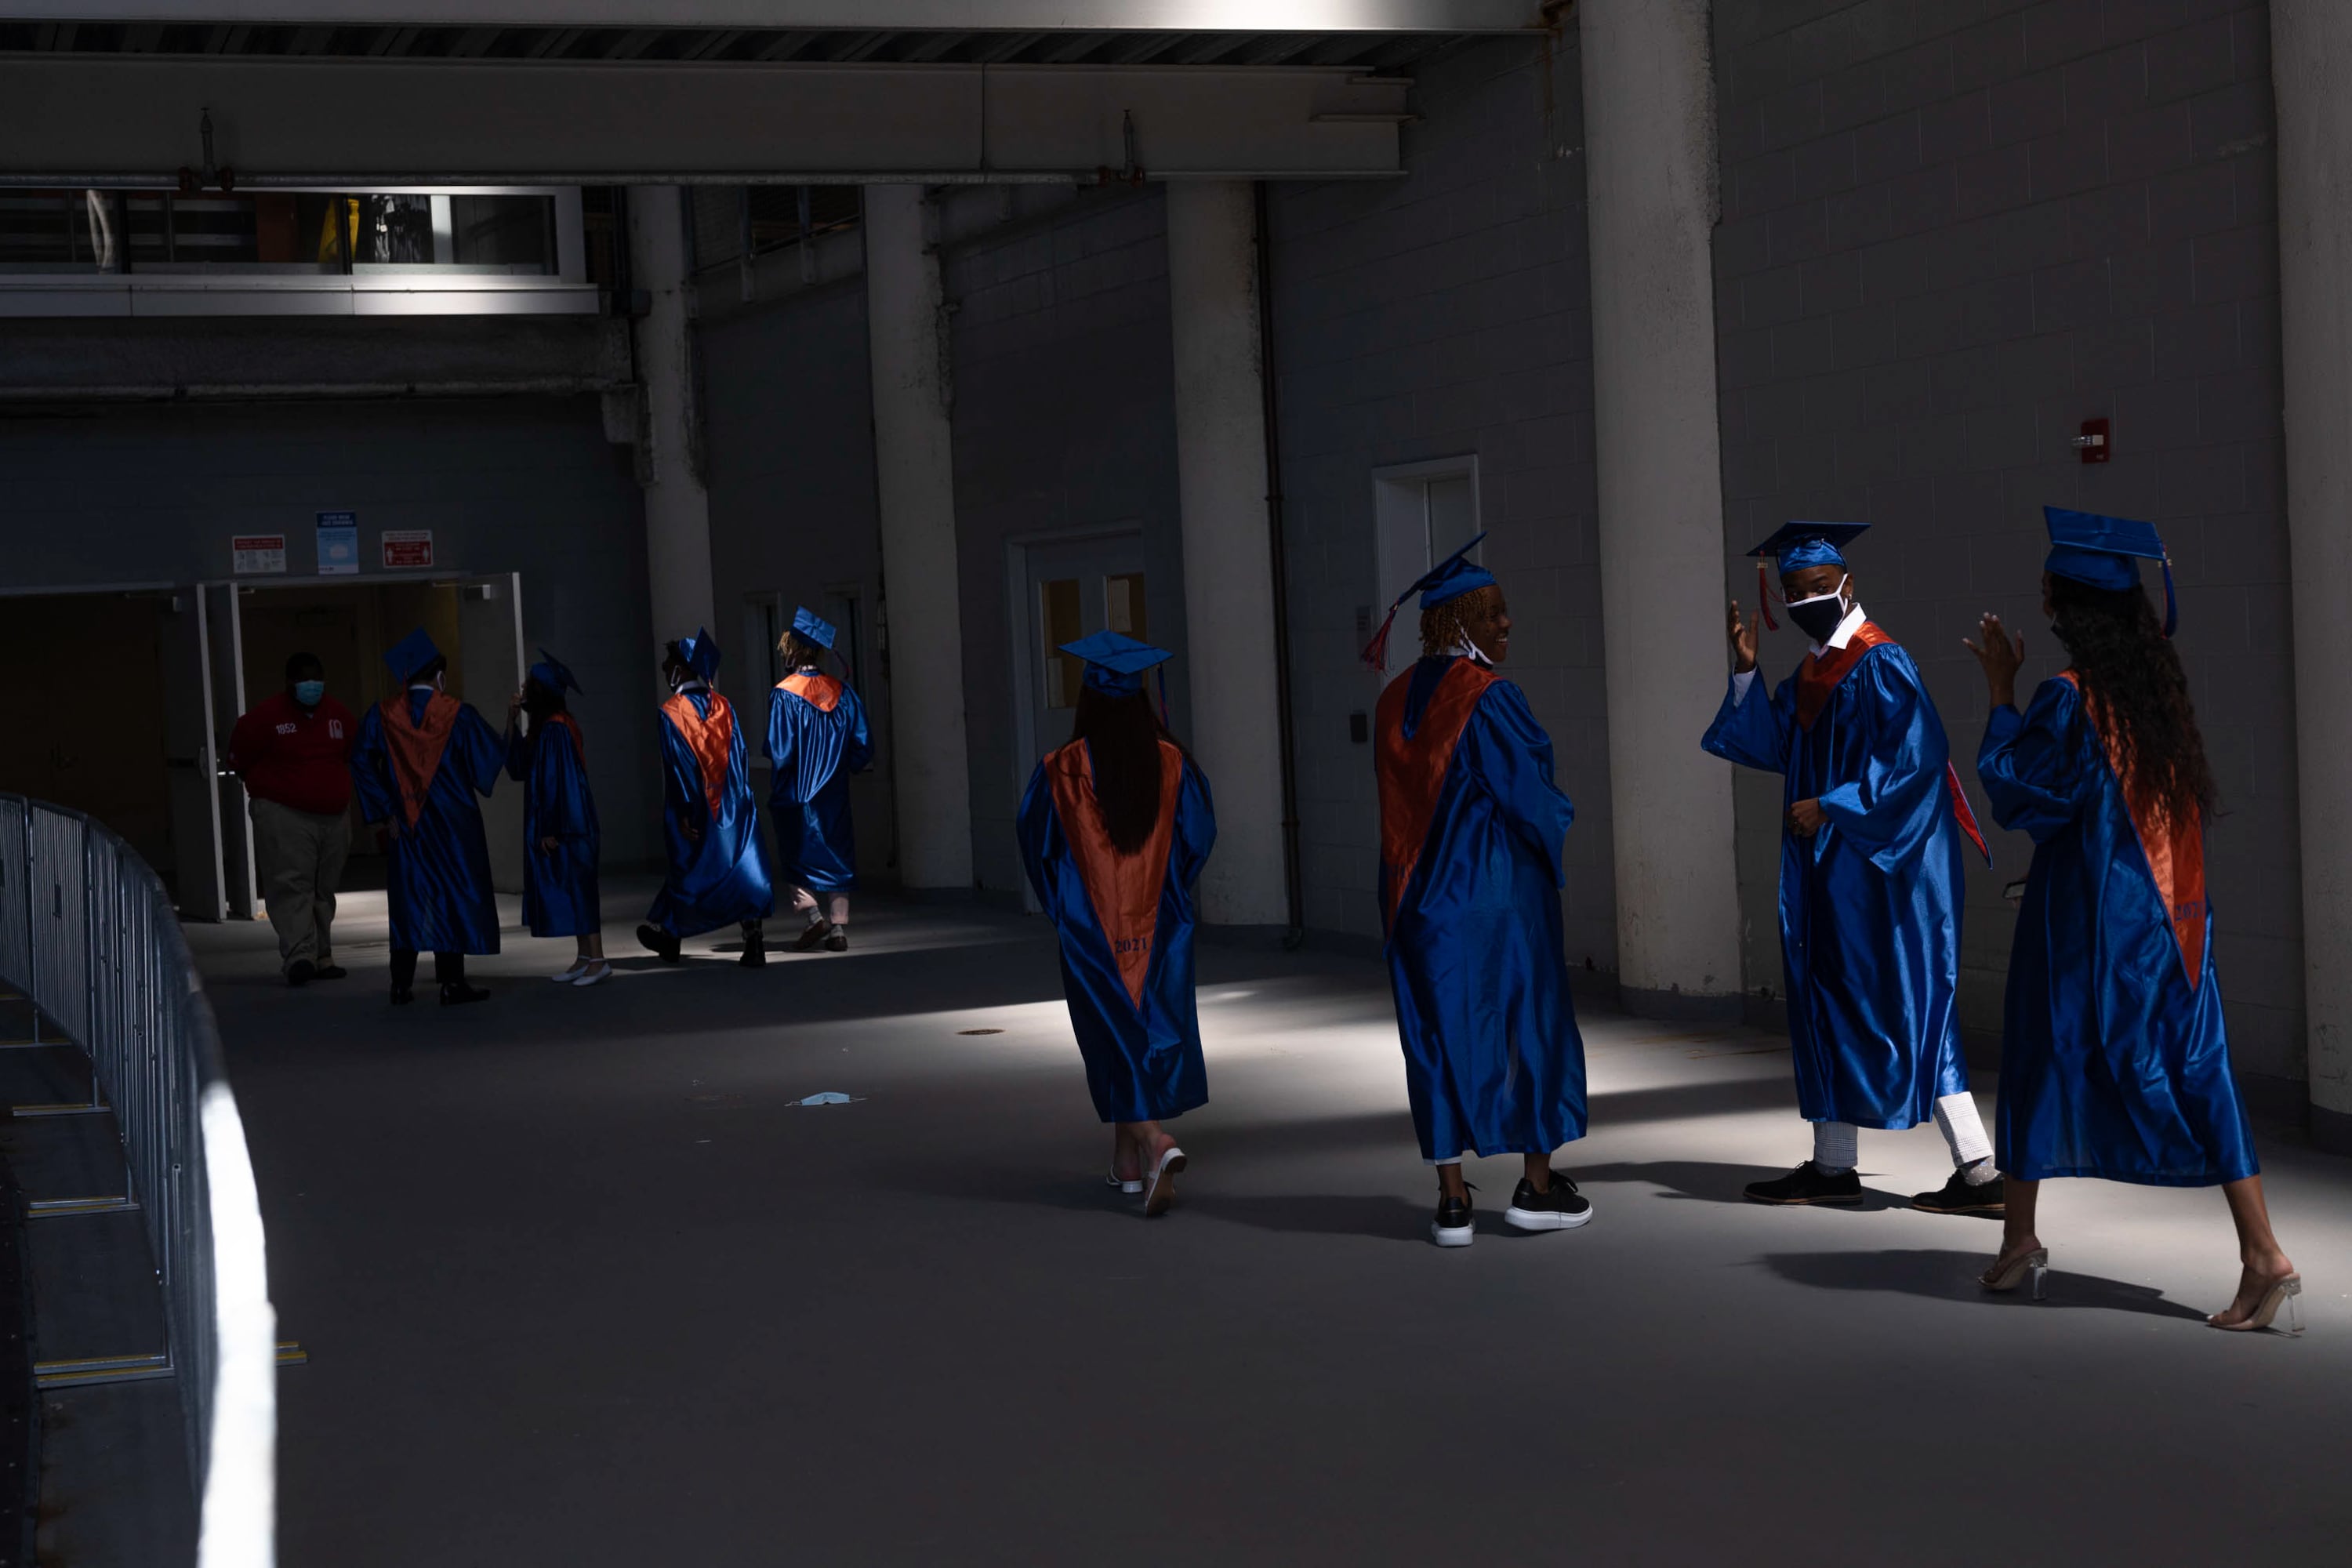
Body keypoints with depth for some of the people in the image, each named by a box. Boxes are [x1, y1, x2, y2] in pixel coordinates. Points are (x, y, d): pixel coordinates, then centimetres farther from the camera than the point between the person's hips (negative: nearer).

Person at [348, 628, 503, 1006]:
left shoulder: (382, 715, -1)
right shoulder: (457, 714, -9)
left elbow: (362, 763, -4)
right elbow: (490, 756, -5)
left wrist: (380, 811, -1)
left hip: (404, 821, 3)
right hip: (452, 822, -3)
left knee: (407, 900, 10)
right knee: (453, 894, 2)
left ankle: (402, 984, 10)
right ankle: (452, 983, 0)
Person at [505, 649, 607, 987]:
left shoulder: (555, 730, -18)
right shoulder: (544, 727, 11)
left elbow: (558, 779, -21)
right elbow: (519, 767, 11)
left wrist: (551, 829, -20)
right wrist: (513, 722, 6)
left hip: (565, 823, -10)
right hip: (559, 821, 10)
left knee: (576, 886, -7)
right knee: (569, 887, 10)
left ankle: (598, 961, -5)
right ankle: (585, 958, 14)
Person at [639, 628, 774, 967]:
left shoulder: (671, 713, -10)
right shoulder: (724, 707, 4)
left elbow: (676, 768, -13)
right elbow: (739, 758, 4)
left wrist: (683, 814, -13)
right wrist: (740, 799, 11)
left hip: (696, 811, -3)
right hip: (731, 808, 3)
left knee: (689, 868, 11)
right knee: (741, 866, 0)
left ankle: (668, 934, 27)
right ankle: (753, 937, -10)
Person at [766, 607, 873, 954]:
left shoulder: (784, 694, -13)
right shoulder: (842, 693, 1)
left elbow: (779, 751, -16)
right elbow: (863, 746, 1)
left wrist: (773, 782, 1)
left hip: (795, 794, -4)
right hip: (833, 794, 4)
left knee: (796, 858, 9)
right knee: (835, 856, 9)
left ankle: (814, 915, -9)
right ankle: (838, 929, 5)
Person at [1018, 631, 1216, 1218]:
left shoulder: (1061, 770, -12)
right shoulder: (1172, 763, -5)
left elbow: (1037, 842, -3)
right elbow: (1199, 833, 1)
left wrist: (1059, 904, 15)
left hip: (1092, 925, -2)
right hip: (1160, 925, 2)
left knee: (1117, 1039, 2)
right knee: (1154, 1029, 14)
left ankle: (1155, 1142, -19)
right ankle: (1129, 1159, 21)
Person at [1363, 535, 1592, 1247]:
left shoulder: (1395, 701, 6)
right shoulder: (1487, 696, -15)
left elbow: (1402, 805, 11)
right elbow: (1529, 790, -12)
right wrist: (1562, 816, 8)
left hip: (1421, 895, 6)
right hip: (1500, 887, -6)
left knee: (1444, 1030, 7)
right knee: (1528, 1020, 8)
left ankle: (1452, 1201, 6)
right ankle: (1537, 1184, 15)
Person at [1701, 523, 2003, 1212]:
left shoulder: (1880, 664, -13)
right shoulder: (1811, 673, 14)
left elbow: (1914, 758, -21)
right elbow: (1773, 744, 10)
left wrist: (1830, 807, -20)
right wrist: (1746, 671, 2)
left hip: (1876, 864, -9)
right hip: (1829, 868, 9)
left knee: (1902, 1007, -9)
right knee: (1828, 1004, 13)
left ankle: (1980, 1170, -6)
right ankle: (1831, 1165, 21)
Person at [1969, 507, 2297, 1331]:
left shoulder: (2067, 698, -15)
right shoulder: (2160, 686, 5)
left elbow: (2008, 782, -8)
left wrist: (2001, 688, 0)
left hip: (2084, 915, -6)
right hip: (2168, 913, 6)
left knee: (2041, 1061, 10)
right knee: (2195, 1073, 3)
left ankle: (2020, 1242, 20)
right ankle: (2265, 1257, -6)